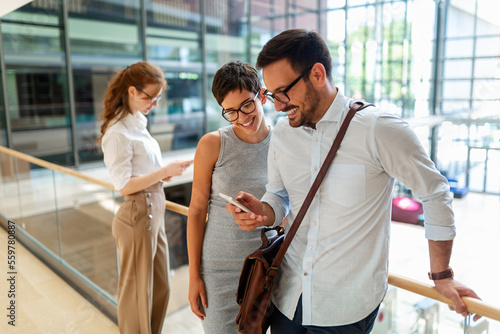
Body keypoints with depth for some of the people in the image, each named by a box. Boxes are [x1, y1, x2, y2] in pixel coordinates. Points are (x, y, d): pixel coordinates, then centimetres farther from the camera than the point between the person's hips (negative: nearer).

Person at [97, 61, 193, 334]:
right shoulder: (118, 132, -17)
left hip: (154, 212, 9)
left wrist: (165, 171, 1)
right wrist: (163, 172, -18)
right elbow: (124, 185, -18)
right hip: (137, 216, -9)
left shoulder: (138, 123, 9)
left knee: (160, 288, 20)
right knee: (138, 292, 10)